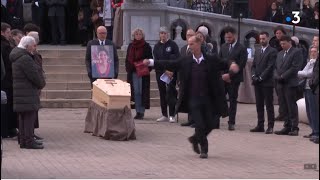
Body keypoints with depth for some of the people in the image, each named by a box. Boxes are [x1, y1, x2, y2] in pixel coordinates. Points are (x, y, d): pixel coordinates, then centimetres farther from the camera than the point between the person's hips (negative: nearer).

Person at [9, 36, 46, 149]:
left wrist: (40, 83, 9)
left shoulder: (17, 57, 16)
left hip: (21, 92, 11)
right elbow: (34, 75, -19)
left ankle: (23, 140, 20)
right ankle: (29, 141, -6)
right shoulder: (25, 59, -19)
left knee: (23, 118, 14)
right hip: (27, 93, -11)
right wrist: (41, 84, -1)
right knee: (29, 116, -7)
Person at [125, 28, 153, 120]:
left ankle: (141, 111, 1)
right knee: (135, 92, 3)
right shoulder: (130, 46, 12)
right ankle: (138, 111, 7)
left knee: (142, 91, -3)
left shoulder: (146, 46, 0)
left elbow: (150, 60, 0)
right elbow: (127, 59, 15)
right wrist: (128, 69, 4)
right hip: (132, 72, 4)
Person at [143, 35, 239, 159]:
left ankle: (195, 139, 33)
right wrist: (151, 62, -8)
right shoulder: (185, 61, 0)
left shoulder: (211, 60, -1)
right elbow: (169, 64, 0)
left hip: (208, 99, 1)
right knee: (200, 125, -6)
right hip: (193, 99, -1)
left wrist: (232, 65, -24)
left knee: (211, 124, 6)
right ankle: (204, 149, 13)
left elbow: (224, 64, -1)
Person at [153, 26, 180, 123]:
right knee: (162, 93, 6)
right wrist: (165, 71, -11)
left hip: (171, 72, -3)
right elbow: (156, 60, 1)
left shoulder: (173, 44, 0)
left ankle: (172, 116, -6)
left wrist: (172, 71, -14)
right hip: (160, 73, 4)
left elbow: (177, 59, -6)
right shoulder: (157, 46, 9)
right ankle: (164, 115, 12)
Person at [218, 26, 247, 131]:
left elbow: (241, 65, -10)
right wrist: (222, 75, -3)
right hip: (222, 78, 3)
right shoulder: (223, 47, 12)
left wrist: (230, 75, -13)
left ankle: (231, 123, 7)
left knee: (233, 101, 2)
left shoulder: (241, 49, -3)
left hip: (234, 79, -3)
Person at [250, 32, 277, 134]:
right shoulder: (257, 51, 18)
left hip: (267, 82, -7)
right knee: (259, 105, 8)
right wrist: (254, 76, -2)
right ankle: (260, 125, 11)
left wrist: (261, 77, -14)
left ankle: (270, 126, -1)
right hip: (257, 83, 7)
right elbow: (254, 66, 16)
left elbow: (270, 67, -12)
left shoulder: (272, 51, -5)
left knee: (269, 105, -3)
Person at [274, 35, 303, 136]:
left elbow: (295, 67, -12)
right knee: (284, 107, 6)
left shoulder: (296, 52, -3)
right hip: (280, 83, 7)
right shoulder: (280, 54, 21)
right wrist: (277, 76, -3)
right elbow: (276, 67, 18)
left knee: (292, 106, -5)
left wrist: (283, 76, -13)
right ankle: (287, 127, 10)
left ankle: (294, 128, -2)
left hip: (290, 83, -7)